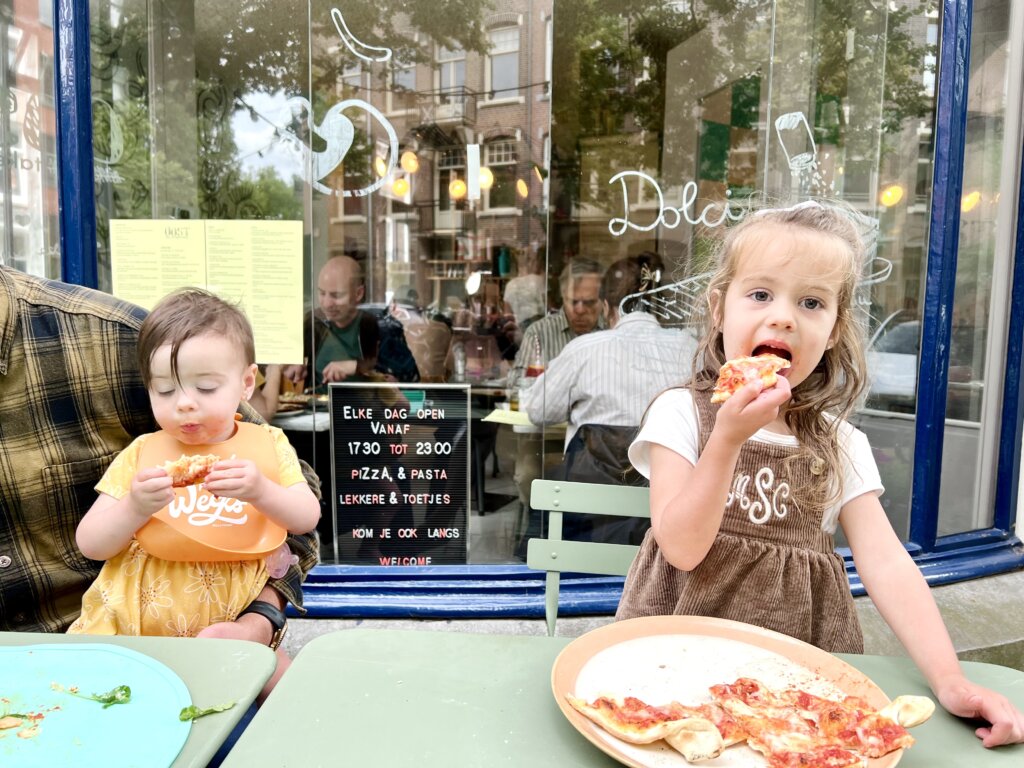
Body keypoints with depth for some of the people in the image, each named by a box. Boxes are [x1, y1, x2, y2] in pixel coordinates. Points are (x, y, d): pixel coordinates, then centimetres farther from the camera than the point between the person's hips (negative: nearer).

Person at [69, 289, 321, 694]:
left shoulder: (267, 444, 2)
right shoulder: (140, 455, 1)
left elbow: (307, 519, -3)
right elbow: (90, 545, 1)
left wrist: (261, 492, -23)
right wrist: (134, 508, -21)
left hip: (230, 625, 0)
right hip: (133, 623, 1)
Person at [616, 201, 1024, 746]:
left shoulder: (841, 445, 4)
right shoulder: (680, 414, -6)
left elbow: (886, 563, -2)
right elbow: (681, 548, -14)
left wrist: (948, 679, -14)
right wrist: (729, 437, -23)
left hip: (800, 656, 3)